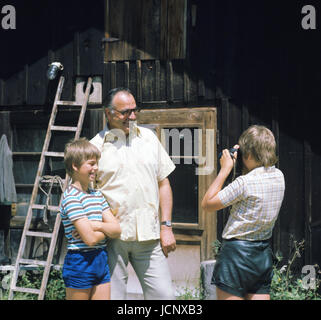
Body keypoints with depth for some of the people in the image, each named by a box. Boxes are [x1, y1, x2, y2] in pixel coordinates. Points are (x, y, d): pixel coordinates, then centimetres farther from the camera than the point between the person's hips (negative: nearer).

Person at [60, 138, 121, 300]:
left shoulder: (97, 195, 11)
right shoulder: (71, 197, -14)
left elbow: (117, 230, 5)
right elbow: (90, 238, -20)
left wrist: (97, 226, -13)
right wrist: (107, 230, -1)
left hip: (101, 260, 7)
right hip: (80, 261, -7)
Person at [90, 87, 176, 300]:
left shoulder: (148, 137, 12)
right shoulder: (95, 147, 2)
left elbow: (163, 183, 14)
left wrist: (166, 227, 7)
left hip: (149, 235, 2)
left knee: (164, 295, -1)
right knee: (112, 295, 3)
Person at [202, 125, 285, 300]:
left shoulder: (244, 182, -20)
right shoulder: (278, 176, 2)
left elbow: (207, 204, -11)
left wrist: (225, 169, -9)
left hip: (237, 251, -7)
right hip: (264, 253, 7)